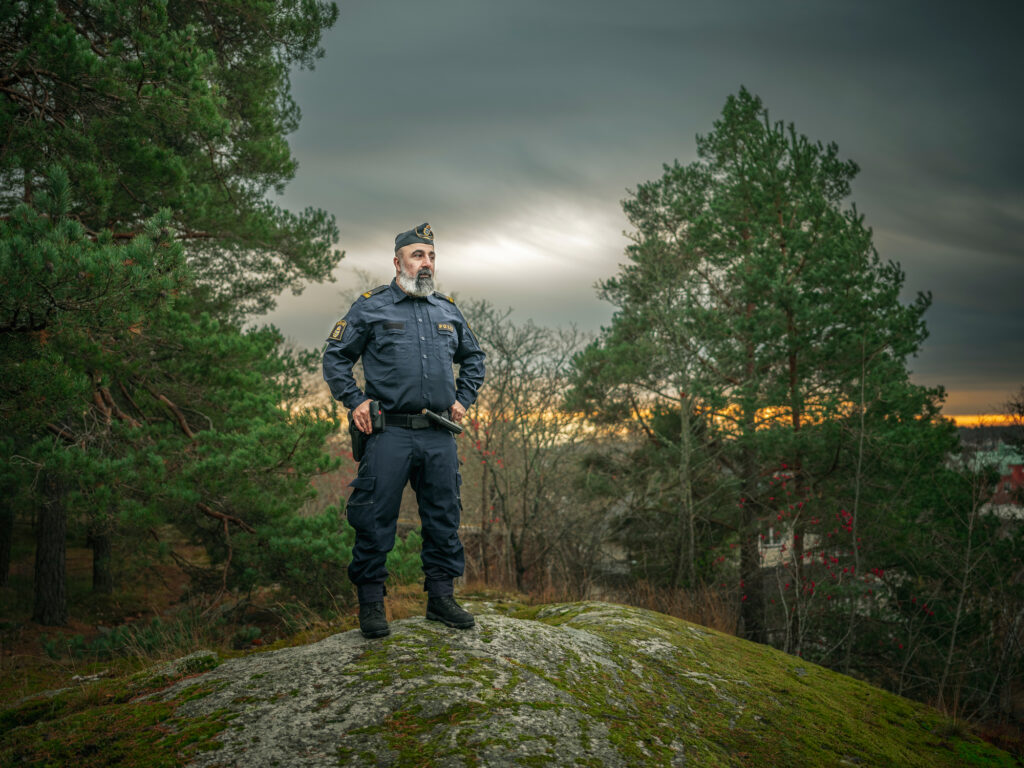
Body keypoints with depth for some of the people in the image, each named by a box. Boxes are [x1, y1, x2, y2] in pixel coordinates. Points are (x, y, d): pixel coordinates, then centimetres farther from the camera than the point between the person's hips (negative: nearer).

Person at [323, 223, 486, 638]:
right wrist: (354, 401, -4)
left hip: (440, 435, 4)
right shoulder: (371, 307, 2)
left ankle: (441, 597, 20)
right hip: (389, 433, -4)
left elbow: (473, 357, 28)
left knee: (444, 517, 8)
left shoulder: (448, 310, 15)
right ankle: (370, 602, 11)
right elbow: (335, 356, 7)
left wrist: (464, 398, 15)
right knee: (375, 519, -2)